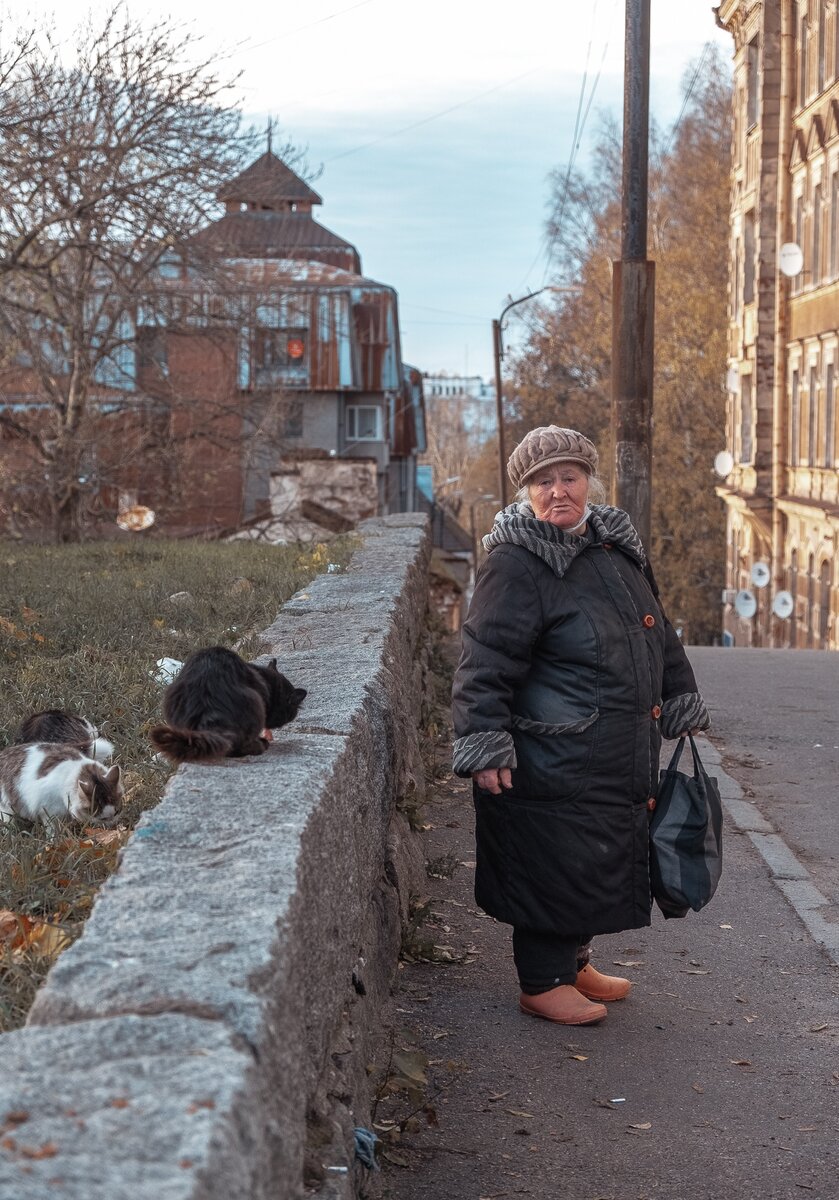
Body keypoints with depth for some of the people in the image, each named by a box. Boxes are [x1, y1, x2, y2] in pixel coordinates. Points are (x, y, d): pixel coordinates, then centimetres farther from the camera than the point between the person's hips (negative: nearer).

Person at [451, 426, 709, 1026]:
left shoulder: (618, 545, 10)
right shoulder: (515, 565, -15)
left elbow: (658, 633, 20)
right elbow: (486, 660, -19)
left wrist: (681, 701, 22)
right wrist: (484, 744, -24)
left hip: (622, 757, 8)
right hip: (551, 759, -8)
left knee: (602, 862, 17)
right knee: (555, 864, 0)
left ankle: (574, 963, 35)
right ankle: (543, 982, 17)